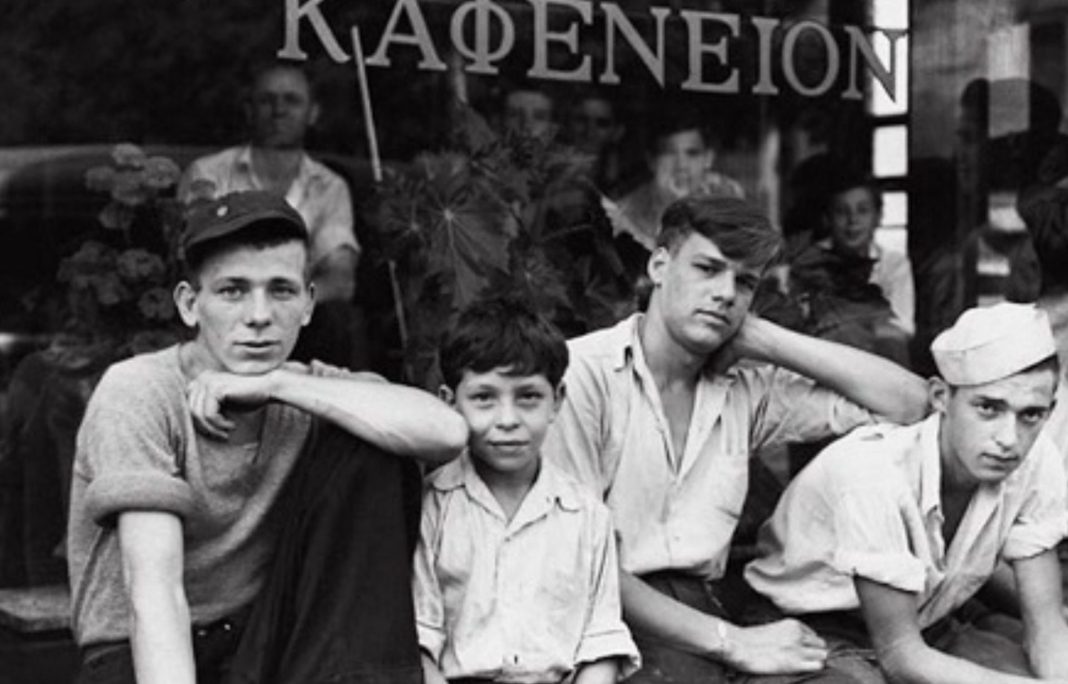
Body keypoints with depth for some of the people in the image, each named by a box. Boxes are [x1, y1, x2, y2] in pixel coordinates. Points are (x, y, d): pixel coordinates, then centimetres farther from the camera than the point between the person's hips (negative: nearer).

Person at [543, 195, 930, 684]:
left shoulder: (747, 388, 11)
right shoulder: (582, 371, -6)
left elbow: (907, 402, 8)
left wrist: (763, 339, 1)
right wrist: (729, 642, -14)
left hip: (706, 603, 6)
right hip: (609, 611, -6)